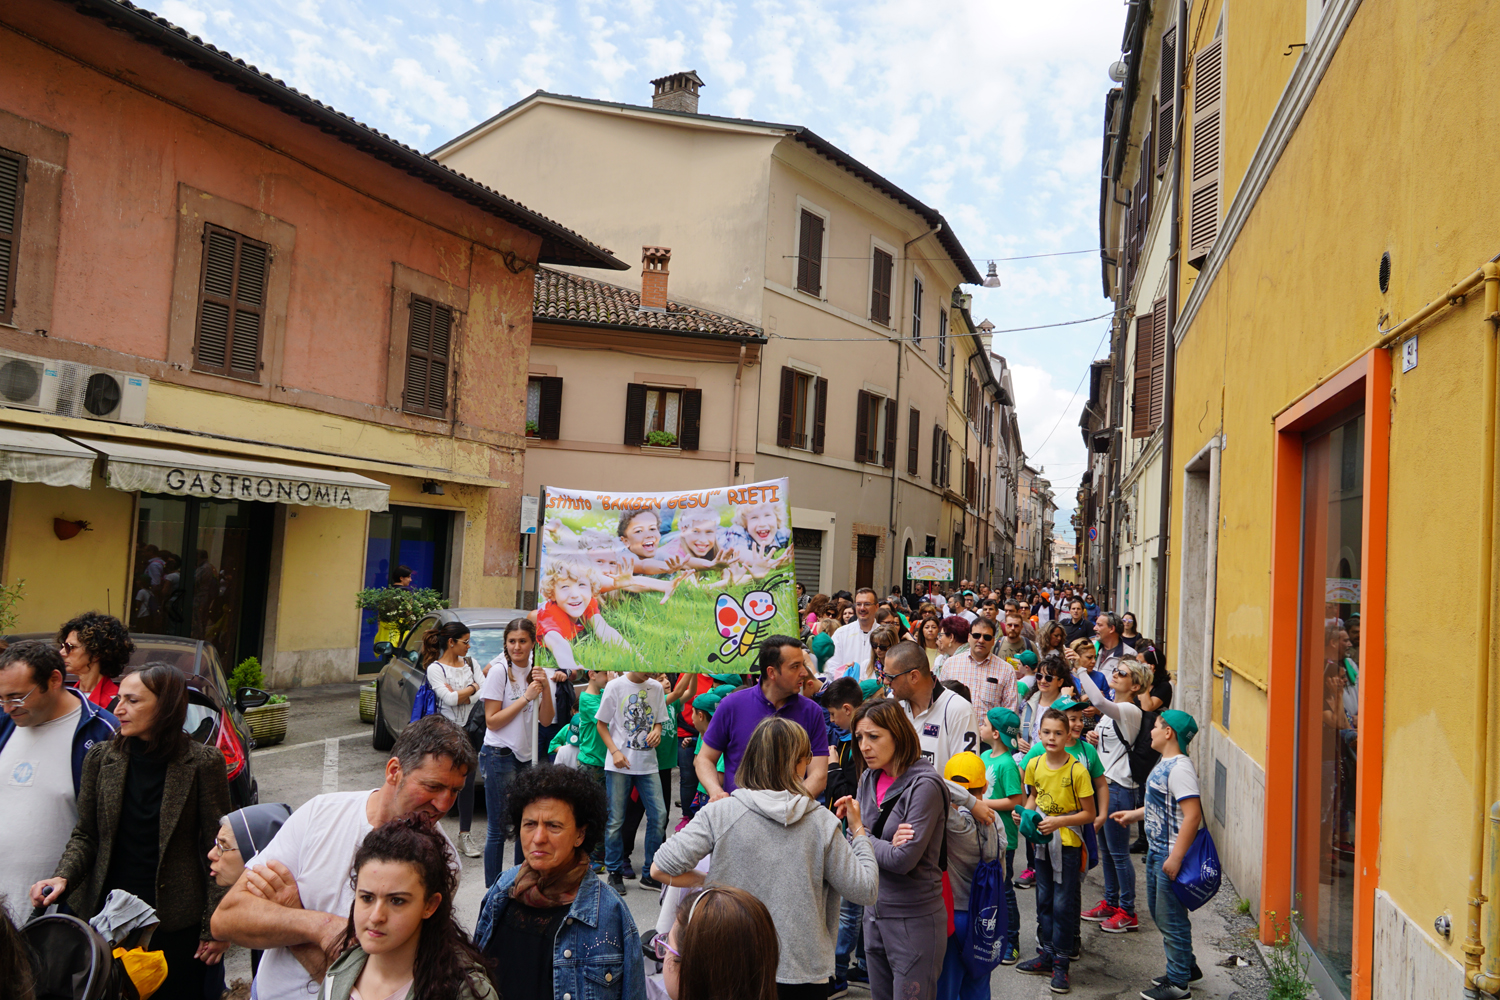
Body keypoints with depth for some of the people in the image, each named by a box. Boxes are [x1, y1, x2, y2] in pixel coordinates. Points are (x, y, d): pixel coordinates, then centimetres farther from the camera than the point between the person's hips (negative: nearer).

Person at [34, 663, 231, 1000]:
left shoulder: (203, 763, -9)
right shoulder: (101, 757, 1)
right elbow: (85, 836, 9)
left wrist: (216, 926, -8)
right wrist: (63, 878, -11)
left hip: (177, 921, -3)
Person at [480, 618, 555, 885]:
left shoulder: (537, 672, 7)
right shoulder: (499, 670, -9)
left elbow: (546, 720, 3)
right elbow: (492, 721, -12)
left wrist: (546, 688, -12)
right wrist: (526, 697, -17)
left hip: (527, 755, 6)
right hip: (499, 755, -6)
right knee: (498, 828, -2)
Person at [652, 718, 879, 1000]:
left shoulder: (720, 813, -9)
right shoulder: (823, 822, -6)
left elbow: (660, 870, -14)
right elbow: (865, 891, -2)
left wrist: (711, 883, 1)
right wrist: (858, 831, 9)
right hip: (806, 971, 1)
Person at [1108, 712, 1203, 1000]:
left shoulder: (1179, 768, -22)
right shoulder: (1165, 764, 10)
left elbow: (1193, 814, -27)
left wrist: (1176, 857, -27)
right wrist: (1135, 814, 21)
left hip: (1171, 854, -10)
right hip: (1157, 850, 10)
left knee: (1171, 917, 1)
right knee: (1159, 911, 21)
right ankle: (1186, 966, 35)